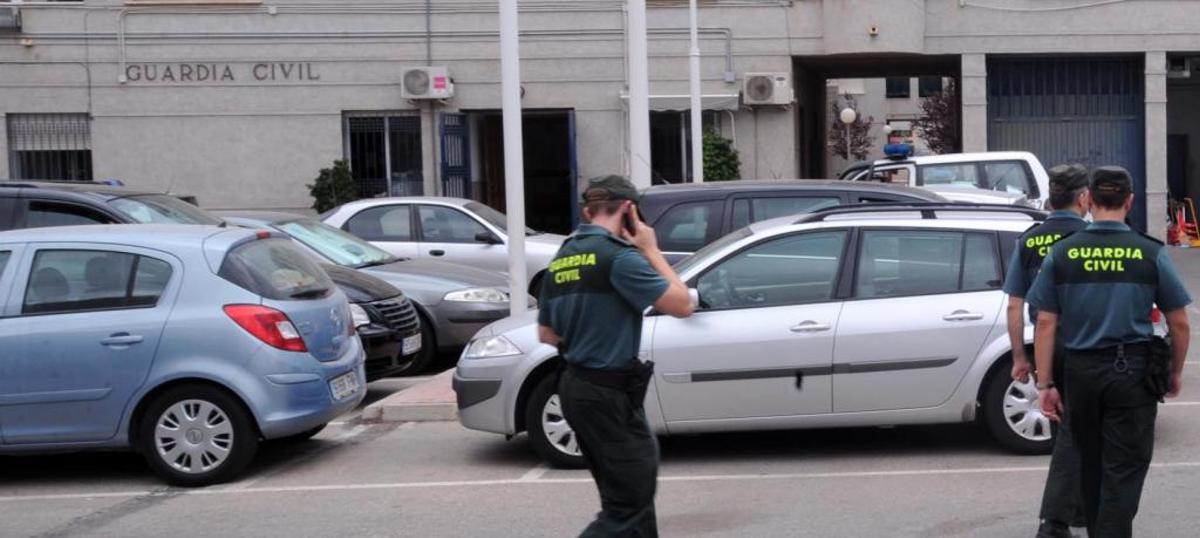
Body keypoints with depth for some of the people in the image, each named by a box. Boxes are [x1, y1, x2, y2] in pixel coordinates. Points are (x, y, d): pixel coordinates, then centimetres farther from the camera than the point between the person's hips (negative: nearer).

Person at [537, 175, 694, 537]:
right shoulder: (618, 255, -16)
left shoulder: (562, 260, 9)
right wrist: (651, 250, -4)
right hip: (609, 392, -9)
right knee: (628, 504, -4)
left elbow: (546, 334, 16)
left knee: (623, 494, 19)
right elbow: (682, 304, -13)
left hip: (576, 385, 9)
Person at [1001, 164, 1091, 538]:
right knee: (1073, 435, -2)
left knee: (1067, 429, 20)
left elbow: (1014, 304, 4)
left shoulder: (1028, 241, 4)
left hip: (1045, 349, 5)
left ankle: (1079, 507, 32)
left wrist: (1019, 357, 9)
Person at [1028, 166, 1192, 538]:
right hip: (1133, 372, -2)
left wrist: (1045, 384, 2)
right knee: (1124, 472, -1)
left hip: (1081, 371, 3)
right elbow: (1179, 323, 1)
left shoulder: (1062, 254, 0)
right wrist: (1176, 372, 16)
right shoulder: (1150, 254, -4)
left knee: (1091, 465, 18)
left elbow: (1046, 323, -2)